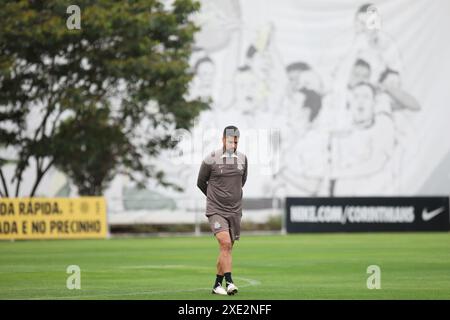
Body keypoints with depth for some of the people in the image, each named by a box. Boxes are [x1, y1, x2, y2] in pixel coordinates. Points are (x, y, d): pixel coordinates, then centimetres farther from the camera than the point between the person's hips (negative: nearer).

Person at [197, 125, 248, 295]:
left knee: (227, 248, 8)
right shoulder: (211, 159, -8)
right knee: (225, 243, -21)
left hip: (235, 211, 5)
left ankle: (217, 285, 20)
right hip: (216, 210, -4)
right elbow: (201, 183, 6)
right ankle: (229, 282, -23)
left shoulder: (242, 159, 5)